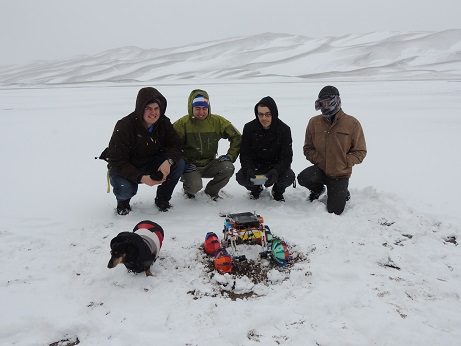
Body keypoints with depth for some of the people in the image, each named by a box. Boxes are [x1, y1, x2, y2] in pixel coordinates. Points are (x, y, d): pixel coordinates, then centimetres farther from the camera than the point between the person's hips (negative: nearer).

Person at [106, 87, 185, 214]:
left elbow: (176, 145, -9)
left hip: (151, 164, 4)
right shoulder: (124, 126, -25)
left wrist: (168, 161, -33)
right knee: (125, 190, -35)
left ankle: (162, 199, 2)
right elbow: (117, 161, -26)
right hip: (123, 169, -4)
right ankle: (123, 201, 6)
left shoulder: (163, 122, -10)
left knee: (178, 164, -20)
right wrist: (141, 178, -39)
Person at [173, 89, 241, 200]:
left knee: (229, 168, -24)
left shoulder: (217, 121, -3)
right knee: (195, 185, -31)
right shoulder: (182, 123, -10)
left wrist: (230, 156, -6)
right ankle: (189, 190, 12)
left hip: (209, 164, 3)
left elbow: (236, 137, 5)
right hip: (190, 165, -3)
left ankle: (211, 191, 6)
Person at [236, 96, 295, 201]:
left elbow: (286, 157, -16)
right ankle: (256, 189, 11)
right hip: (255, 165, 1)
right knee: (241, 177, -27)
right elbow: (245, 154, -10)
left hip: (276, 166, -1)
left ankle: (278, 190, 8)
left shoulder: (284, 129, -13)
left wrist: (276, 171, -36)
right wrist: (248, 169, -32)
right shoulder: (249, 128, -10)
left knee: (289, 176, -31)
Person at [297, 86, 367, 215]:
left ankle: (342, 193, 30)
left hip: (340, 174, -2)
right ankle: (318, 188, 7)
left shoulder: (352, 123, -9)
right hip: (320, 169, 2)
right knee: (303, 178, -31)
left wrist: (343, 163, -17)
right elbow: (308, 148, 4)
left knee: (334, 211, -7)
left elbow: (360, 151, -5)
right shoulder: (314, 122, -2)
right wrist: (319, 160, -12)